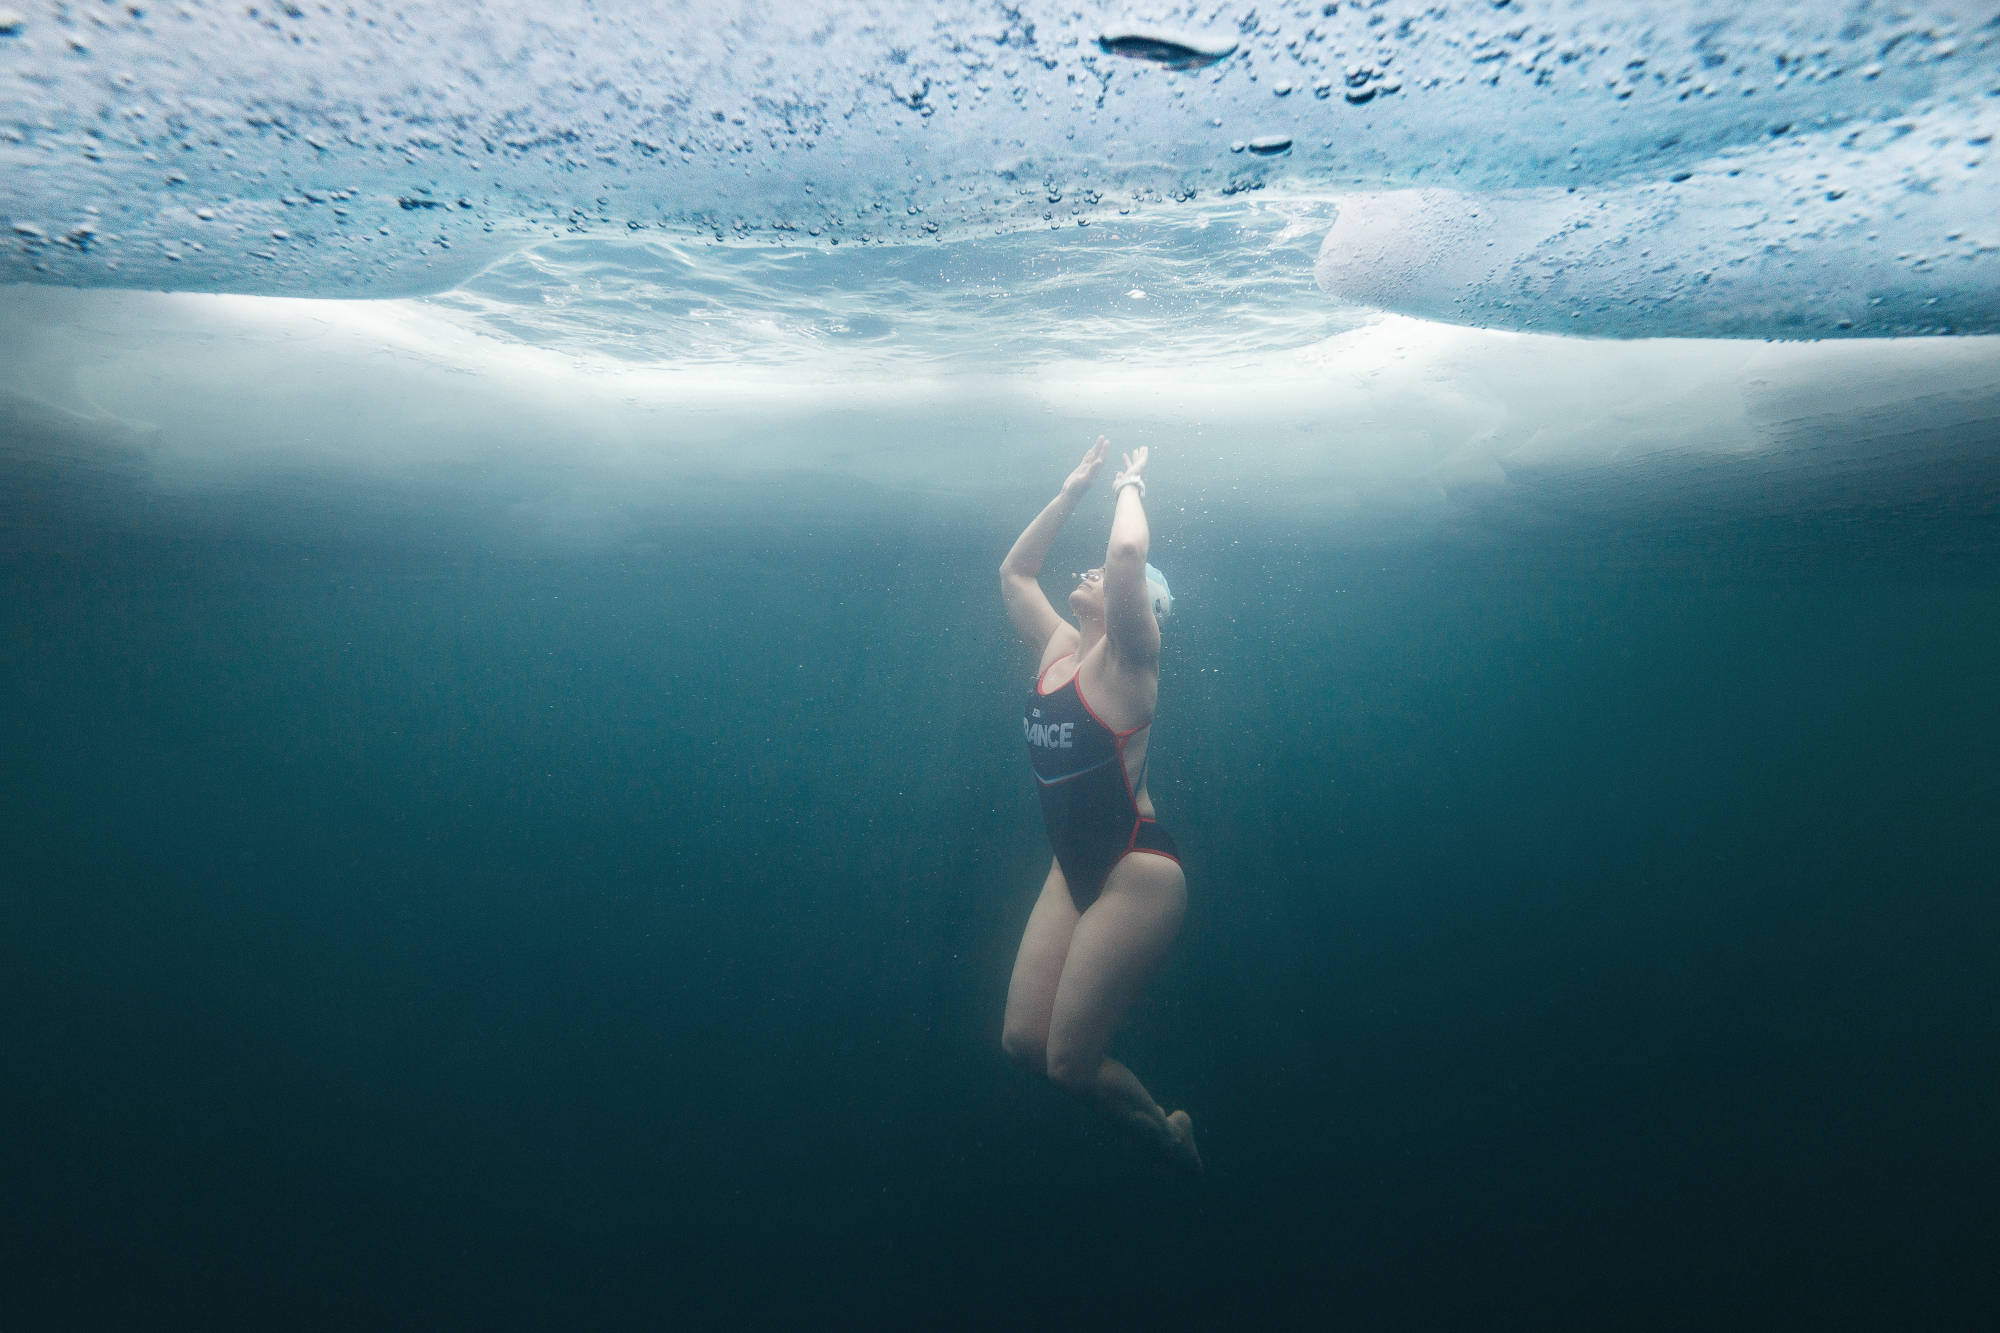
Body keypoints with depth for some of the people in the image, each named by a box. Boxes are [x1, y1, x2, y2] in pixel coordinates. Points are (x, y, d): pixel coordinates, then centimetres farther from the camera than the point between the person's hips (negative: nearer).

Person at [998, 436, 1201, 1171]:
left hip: (1137, 874, -7)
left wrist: (1129, 487, -6)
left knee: (1070, 1062, -1)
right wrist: (1072, 490, 16)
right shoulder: (1059, 650, 9)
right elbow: (1013, 571, 18)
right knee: (1023, 1041, 6)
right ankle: (1156, 1122, 33)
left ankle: (1172, 1137, 31)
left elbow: (1127, 552, -26)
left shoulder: (1125, 658, -10)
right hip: (1074, 870, 8)